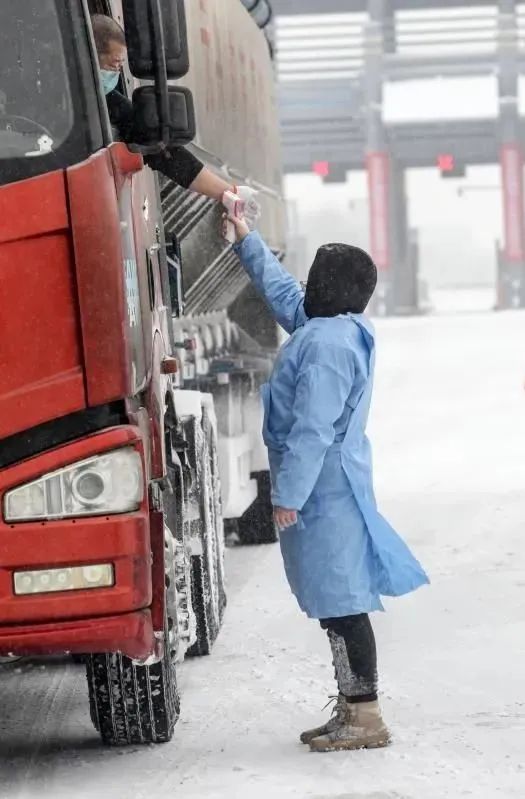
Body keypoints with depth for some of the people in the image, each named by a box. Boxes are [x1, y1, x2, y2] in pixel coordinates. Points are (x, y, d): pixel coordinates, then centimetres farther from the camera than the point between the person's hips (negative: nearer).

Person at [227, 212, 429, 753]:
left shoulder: (327, 344, -19)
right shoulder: (332, 329, 12)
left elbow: (312, 429, -23)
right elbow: (281, 291, 31)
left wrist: (289, 494, -21)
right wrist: (246, 240, 37)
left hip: (325, 492, -10)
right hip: (332, 489, 10)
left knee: (341, 606, -8)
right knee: (337, 606, 14)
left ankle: (365, 718, -6)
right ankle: (351, 709, 19)